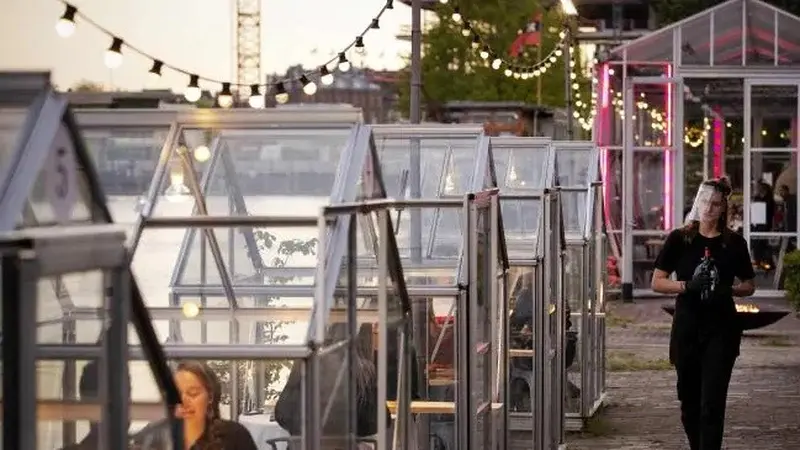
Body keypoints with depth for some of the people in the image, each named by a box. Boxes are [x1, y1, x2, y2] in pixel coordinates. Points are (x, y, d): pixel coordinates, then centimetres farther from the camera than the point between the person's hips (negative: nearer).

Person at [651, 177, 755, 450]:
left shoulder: (734, 243, 3)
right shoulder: (679, 239, 1)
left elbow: (749, 286, 11)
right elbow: (657, 282, 1)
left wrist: (729, 290, -10)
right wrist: (687, 286, -16)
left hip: (721, 329, -1)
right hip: (687, 328, 1)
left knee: (712, 403, -8)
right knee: (689, 401, 10)